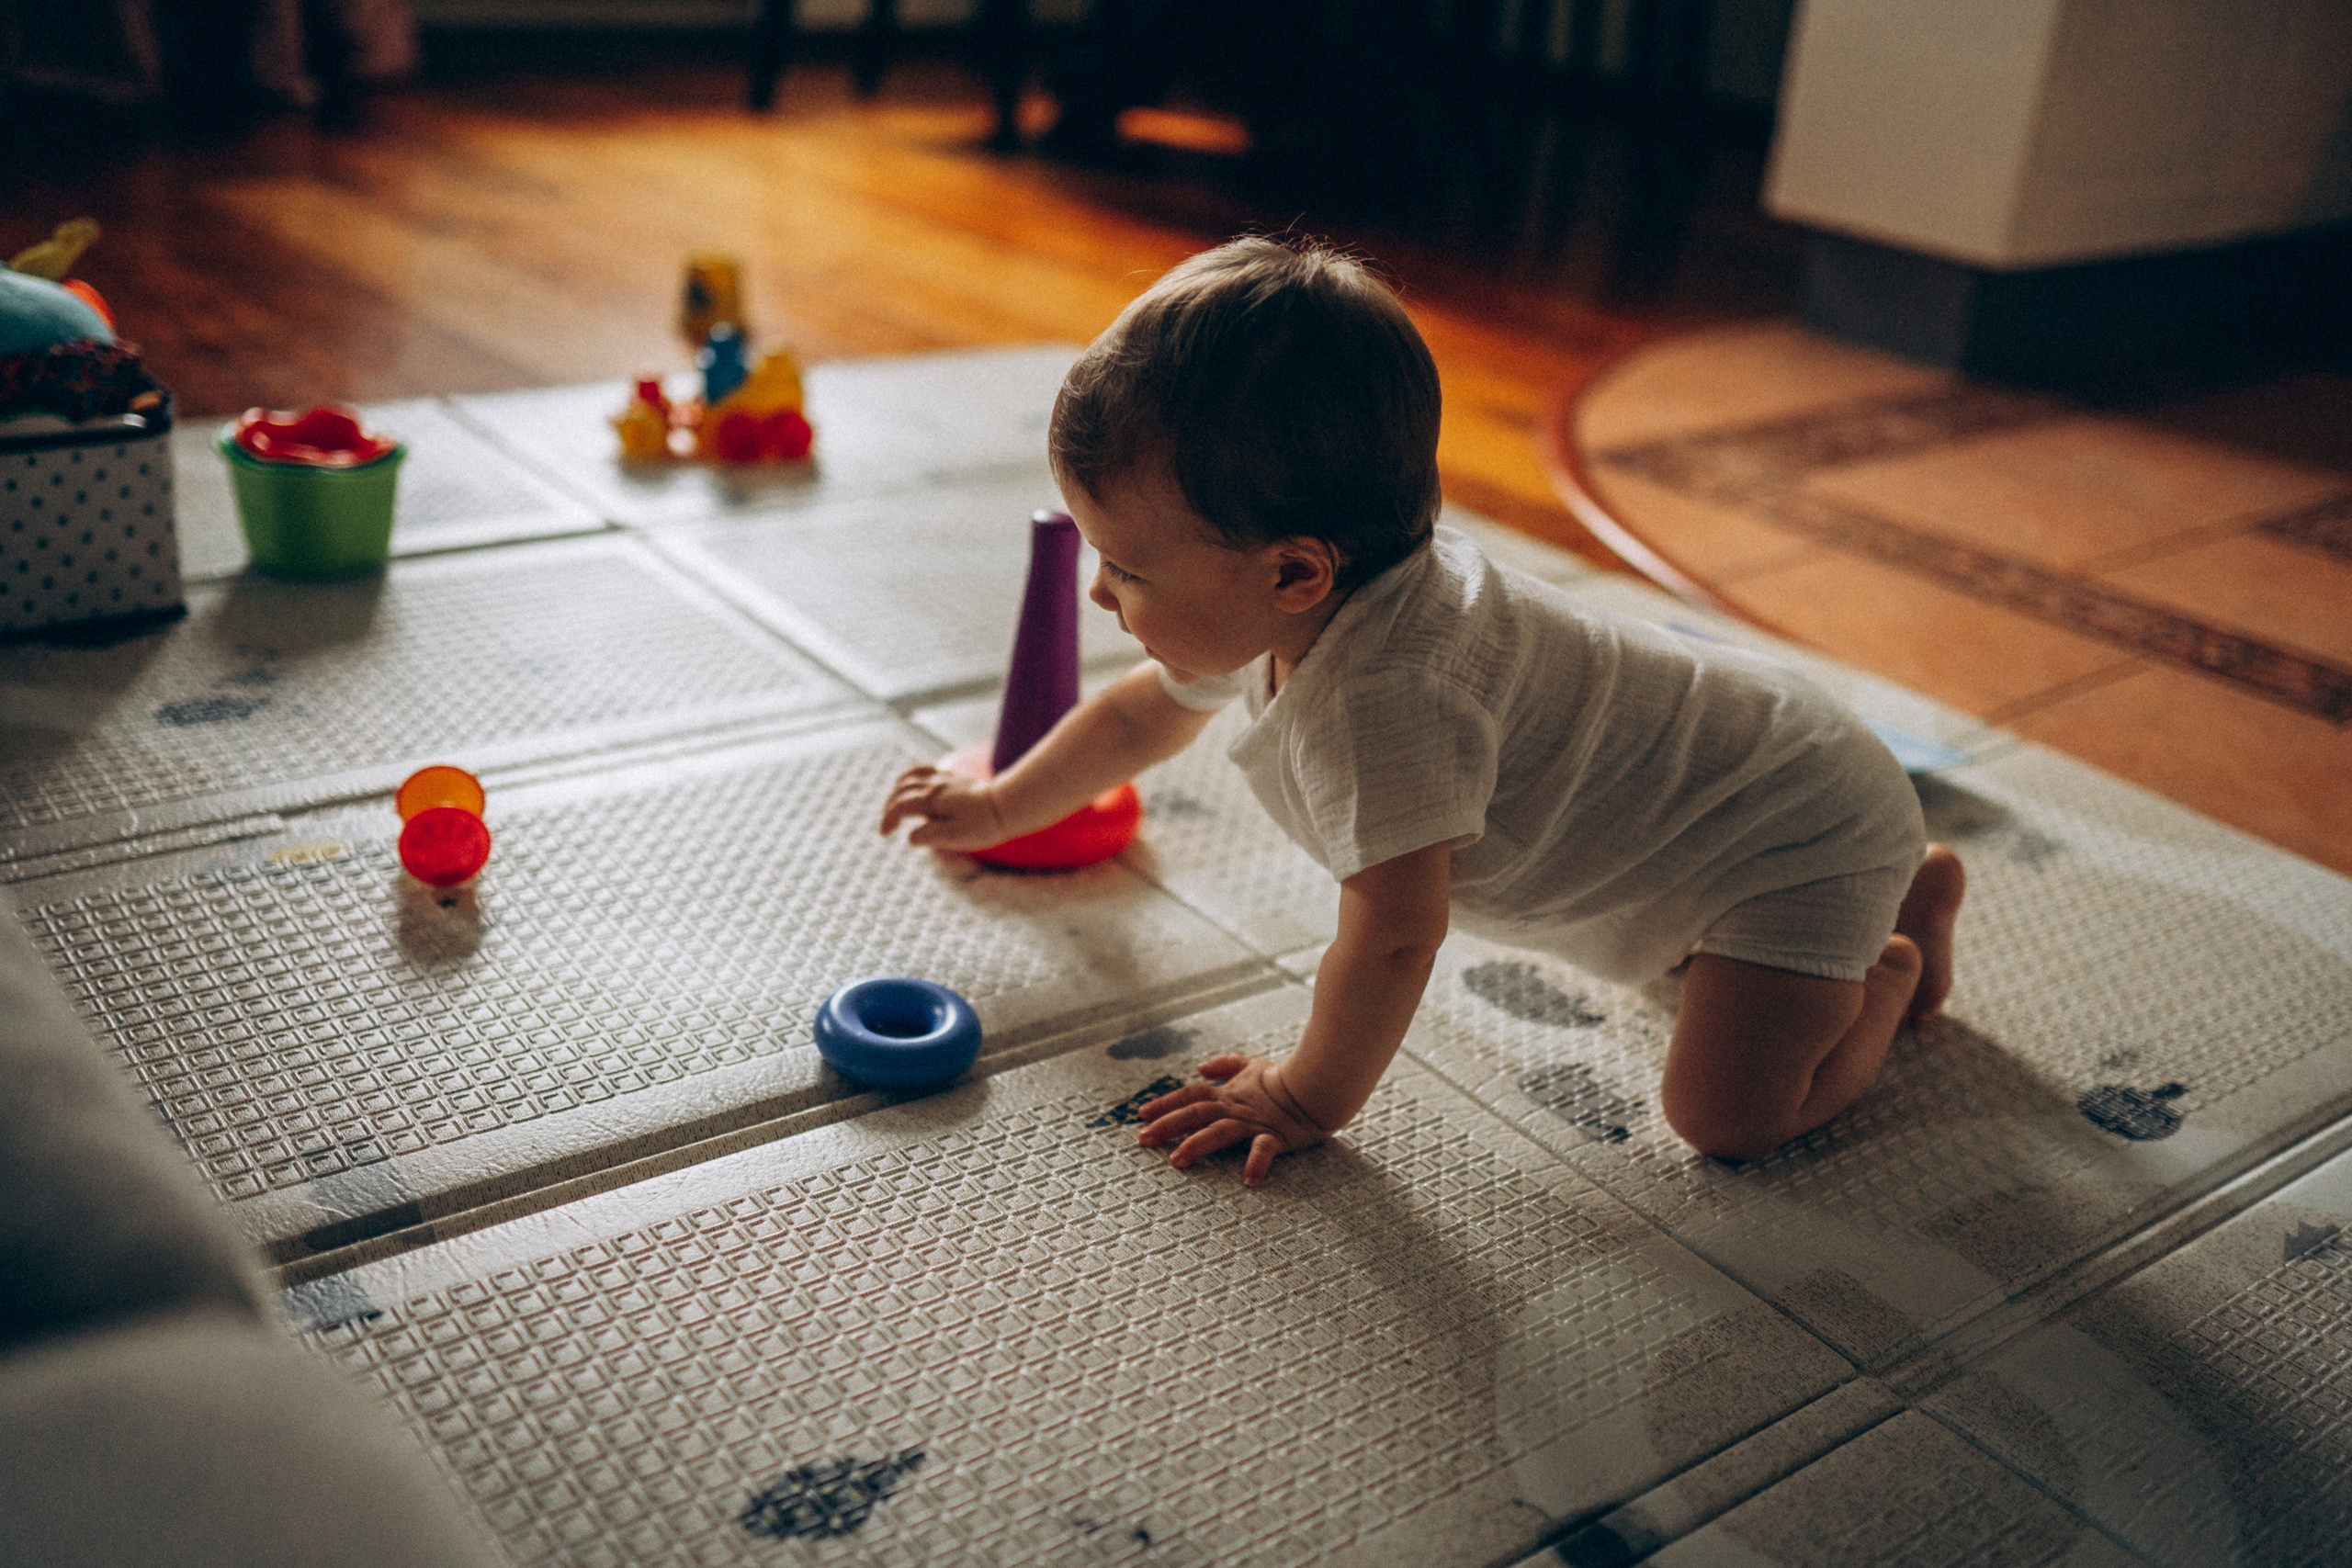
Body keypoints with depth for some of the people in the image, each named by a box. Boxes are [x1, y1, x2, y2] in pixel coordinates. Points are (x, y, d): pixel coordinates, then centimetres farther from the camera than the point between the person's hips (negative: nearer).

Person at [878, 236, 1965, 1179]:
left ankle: (1900, 949, 6)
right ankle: (1880, 892, 35)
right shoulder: (1277, 616, -10)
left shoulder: (1382, 701, -40)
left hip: (1809, 826, -9)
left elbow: (1393, 938, -35)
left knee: (1726, 1118, -17)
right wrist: (999, 808, 22)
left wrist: (1305, 1100, -18)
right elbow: (1142, 712, 10)